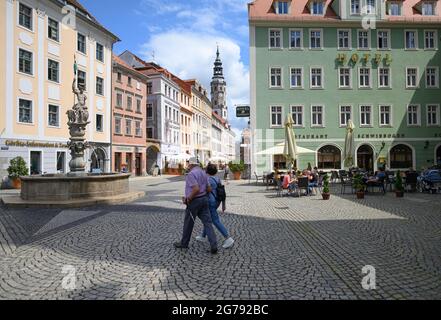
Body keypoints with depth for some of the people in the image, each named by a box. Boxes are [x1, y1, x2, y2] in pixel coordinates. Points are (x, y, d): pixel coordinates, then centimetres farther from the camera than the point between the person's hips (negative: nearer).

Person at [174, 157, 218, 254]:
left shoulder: (191, 174, -16)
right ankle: (214, 245, -7)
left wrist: (188, 199, -14)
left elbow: (196, 189, -26)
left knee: (188, 223, 11)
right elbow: (209, 189, 11)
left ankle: (184, 243, 28)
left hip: (194, 201, -7)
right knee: (207, 222, 2)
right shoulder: (203, 173, 11)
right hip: (204, 199, 7)